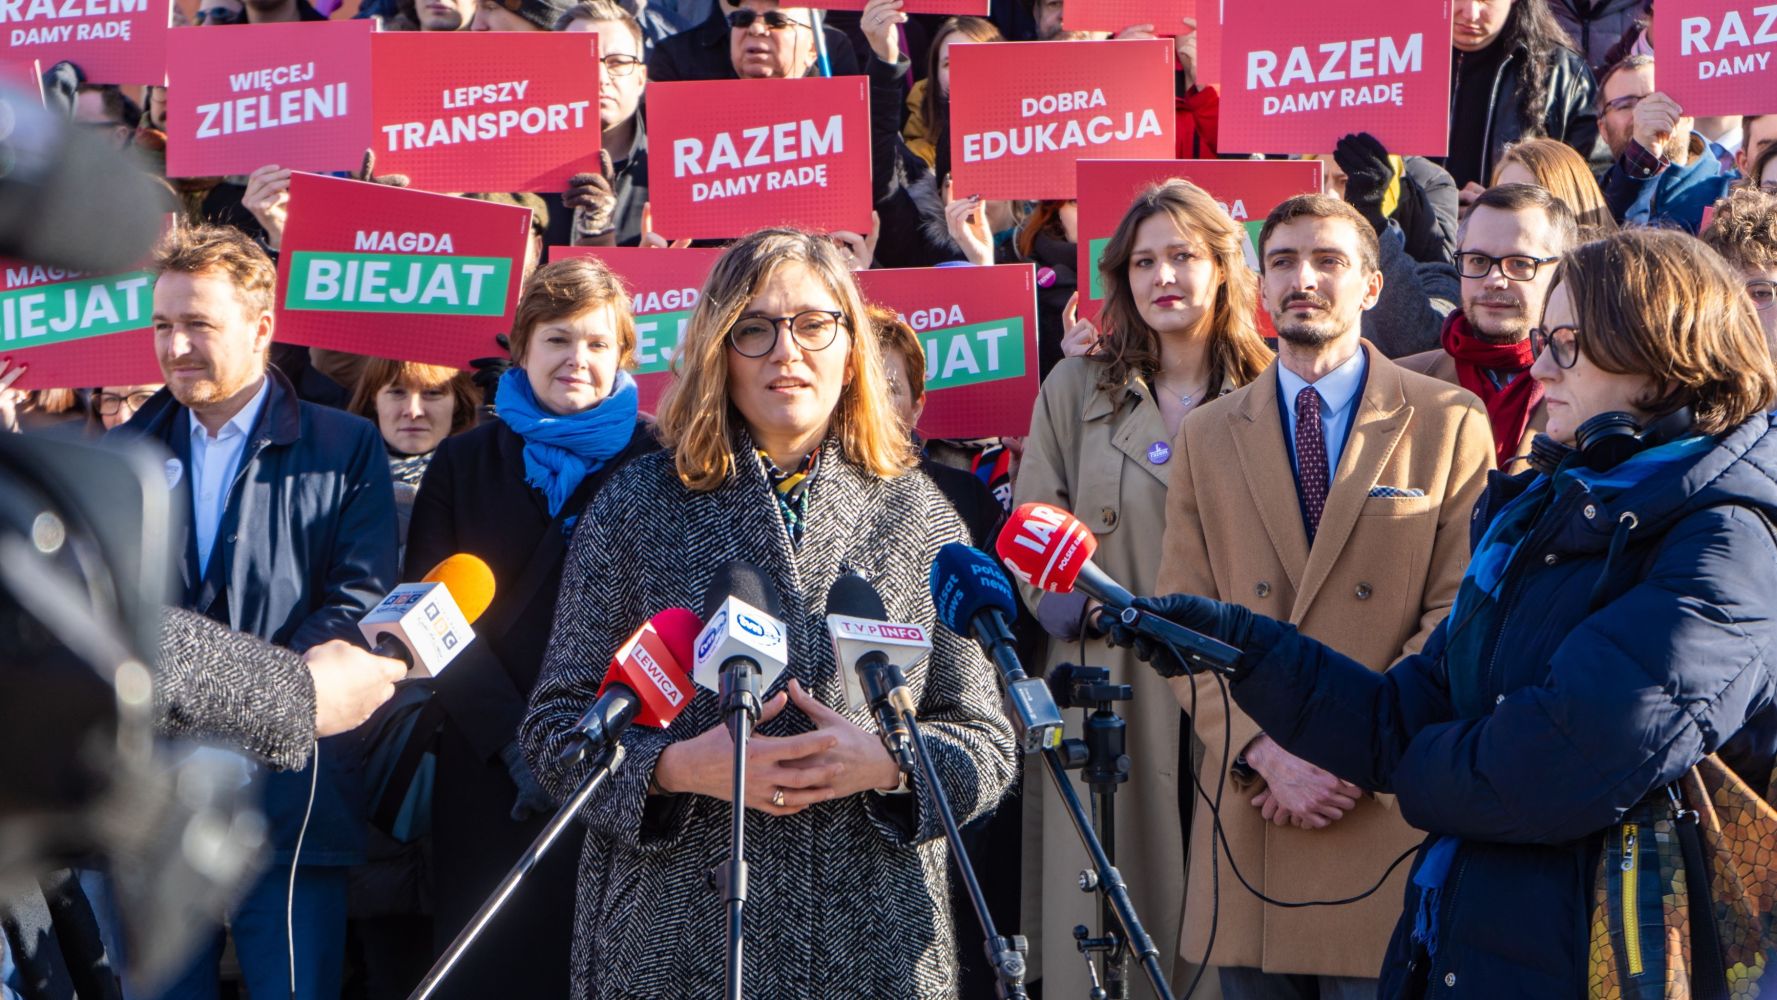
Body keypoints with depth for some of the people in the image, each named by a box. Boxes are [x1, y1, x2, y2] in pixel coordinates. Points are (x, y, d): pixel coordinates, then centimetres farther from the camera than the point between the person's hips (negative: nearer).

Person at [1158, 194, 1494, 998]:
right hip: (1250, 810, 3)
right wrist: (1267, 754, -9)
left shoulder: (1449, 424, 4)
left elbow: (1462, 615, -4)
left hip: (1394, 805, -2)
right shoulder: (1207, 436, 12)